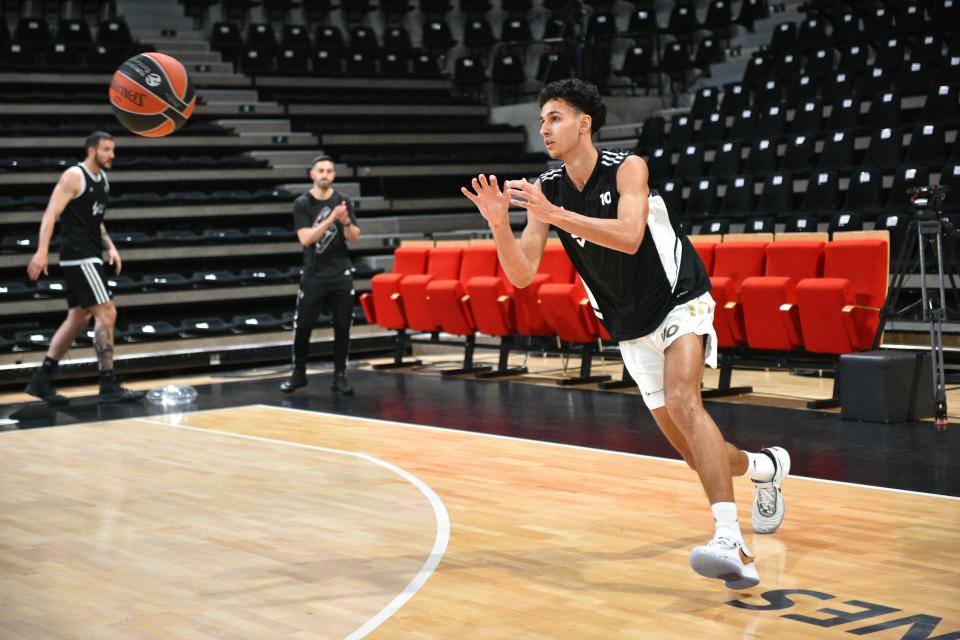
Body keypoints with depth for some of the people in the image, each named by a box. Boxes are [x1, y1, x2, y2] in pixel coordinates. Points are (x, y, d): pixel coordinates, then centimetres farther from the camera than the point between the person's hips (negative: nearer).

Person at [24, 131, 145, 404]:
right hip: (78, 257, -10)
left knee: (79, 318, 12)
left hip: (90, 256, 10)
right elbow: (51, 213, -19)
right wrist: (42, 251, -28)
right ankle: (108, 386, -10)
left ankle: (42, 379, 18)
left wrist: (109, 246, 12)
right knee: (107, 313, -12)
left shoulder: (102, 178, 14)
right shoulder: (73, 176, -12)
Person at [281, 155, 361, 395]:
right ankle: (299, 374, 16)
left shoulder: (342, 201, 3)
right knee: (303, 326, 1)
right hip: (313, 275, -1)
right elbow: (305, 238, -14)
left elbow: (355, 239, 1)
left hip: (341, 274, 1)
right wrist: (331, 219, -24)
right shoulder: (302, 203, -2)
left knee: (342, 327, 2)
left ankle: (340, 376, 10)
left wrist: (346, 221, -19)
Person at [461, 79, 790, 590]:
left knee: (681, 401, -31)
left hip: (680, 302, -5)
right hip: (632, 330, 6)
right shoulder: (545, 191, -4)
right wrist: (499, 223, -25)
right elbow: (521, 275, -8)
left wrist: (554, 214, -40)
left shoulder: (627, 169, -17)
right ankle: (765, 466, 39)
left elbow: (629, 237, -34)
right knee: (692, 451, 8)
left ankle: (730, 542, -39)